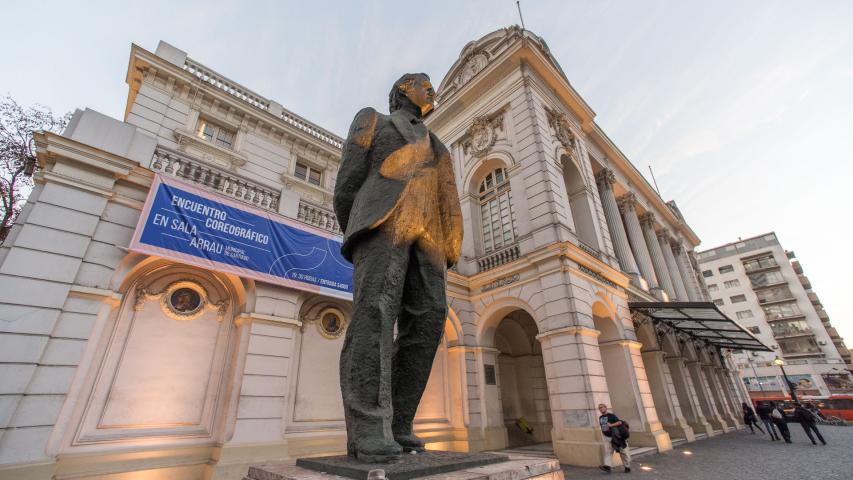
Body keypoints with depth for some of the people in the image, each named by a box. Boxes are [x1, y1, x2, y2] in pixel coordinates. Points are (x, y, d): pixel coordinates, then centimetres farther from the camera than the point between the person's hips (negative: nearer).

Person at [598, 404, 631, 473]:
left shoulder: (611, 416, -11)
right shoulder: (600, 418, 9)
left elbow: (620, 422, -22)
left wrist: (611, 425, -30)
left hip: (617, 437, -5)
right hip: (607, 438, 5)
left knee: (623, 452, 7)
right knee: (607, 452, -9)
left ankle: (627, 467, 21)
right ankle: (608, 466, -18)